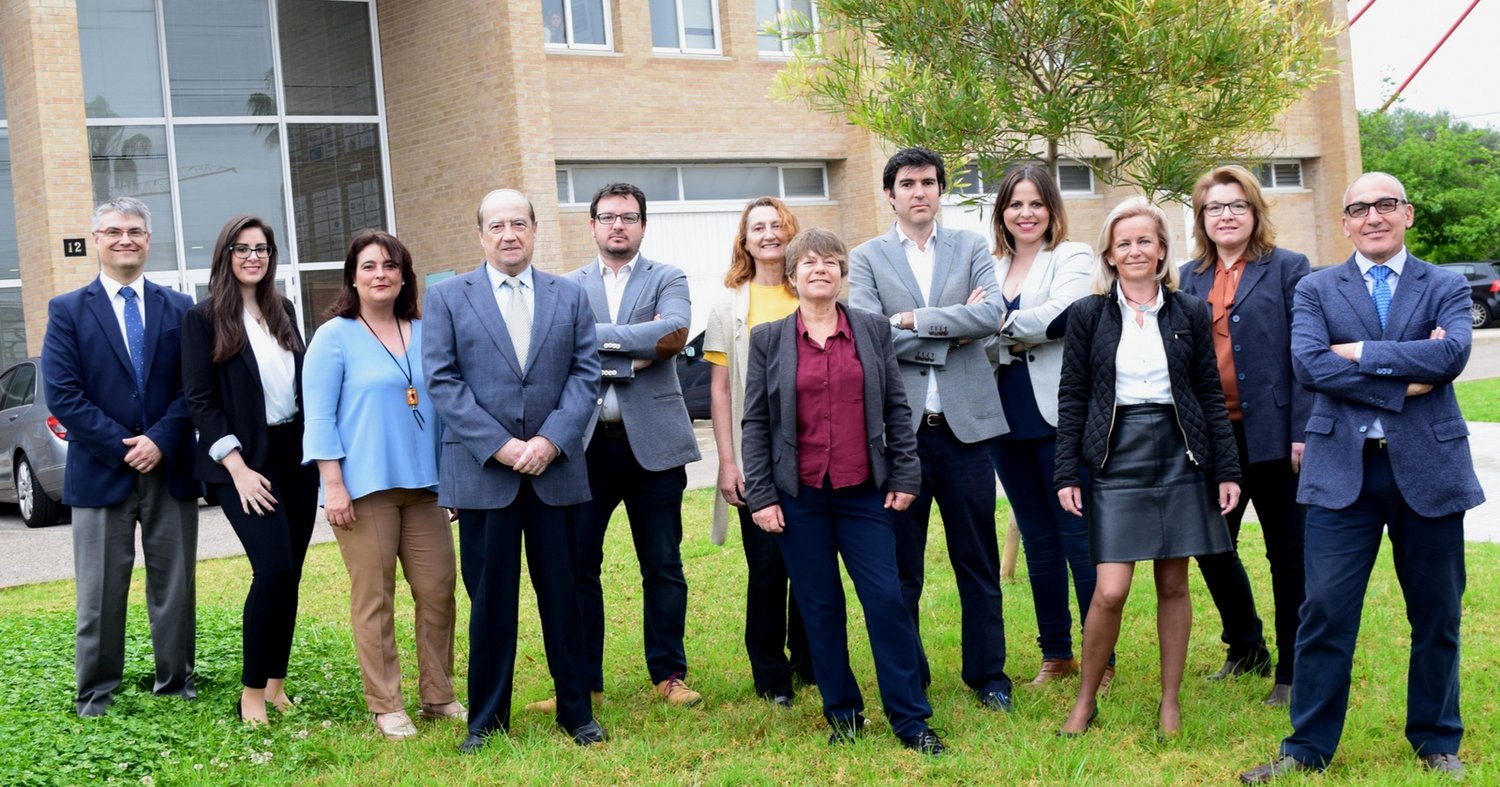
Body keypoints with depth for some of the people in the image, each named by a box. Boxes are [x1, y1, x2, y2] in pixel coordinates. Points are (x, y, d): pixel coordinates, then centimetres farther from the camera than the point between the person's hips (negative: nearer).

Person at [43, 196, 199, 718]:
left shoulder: (179, 309, 8)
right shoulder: (68, 311, 2)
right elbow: (61, 394, -6)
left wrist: (161, 441, -13)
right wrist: (124, 447, -12)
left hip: (171, 469, 2)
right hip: (101, 473, -2)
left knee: (175, 586, 9)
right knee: (101, 593, 4)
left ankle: (176, 682, 21)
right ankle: (96, 693, 15)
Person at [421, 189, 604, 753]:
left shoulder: (569, 297, 10)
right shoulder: (447, 297, 4)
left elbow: (585, 375, 3)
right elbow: (442, 381, -3)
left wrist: (551, 440, -11)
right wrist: (499, 446, -13)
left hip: (556, 470, 2)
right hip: (481, 473, -1)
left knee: (563, 595, 7)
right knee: (490, 600, 4)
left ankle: (576, 711, 19)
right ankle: (486, 719, 17)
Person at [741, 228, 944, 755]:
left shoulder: (874, 330, 6)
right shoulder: (768, 340, 2)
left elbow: (896, 409, 7)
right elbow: (755, 423, 2)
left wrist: (904, 476, 2)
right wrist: (760, 495, -4)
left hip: (864, 493, 0)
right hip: (799, 496, 0)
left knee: (887, 601, -3)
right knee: (820, 608, 6)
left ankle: (910, 719, 6)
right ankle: (842, 714, 19)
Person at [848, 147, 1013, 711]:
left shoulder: (971, 248, 8)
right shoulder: (866, 258, 5)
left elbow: (991, 315, -9)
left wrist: (913, 319, -11)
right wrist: (951, 334, -9)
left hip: (965, 425, 1)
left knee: (979, 562, 8)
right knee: (900, 565, 7)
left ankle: (987, 675, 20)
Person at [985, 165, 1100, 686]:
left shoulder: (1073, 257, 1)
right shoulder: (991, 269, 15)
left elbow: (1062, 313, -16)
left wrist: (1000, 327, -6)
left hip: (1058, 416, -5)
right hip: (1008, 421, 5)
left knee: (1078, 536, -4)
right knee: (1037, 540, 12)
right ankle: (1055, 654, 21)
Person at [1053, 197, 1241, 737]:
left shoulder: (1189, 313, 4)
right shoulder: (1088, 314, 1)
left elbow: (1210, 396, 6)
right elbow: (1071, 397, 1)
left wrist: (1227, 470, 2)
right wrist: (1066, 474, -3)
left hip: (1179, 457, 2)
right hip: (1116, 459, -1)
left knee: (1173, 585, 7)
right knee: (1110, 591, -8)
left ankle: (1170, 702, 20)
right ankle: (1085, 701, 11)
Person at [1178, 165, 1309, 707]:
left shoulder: (1287, 269, -2)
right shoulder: (1189, 278, 10)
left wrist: (1302, 433, -14)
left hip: (1272, 435, -5)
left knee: (1288, 554, 5)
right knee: (1212, 546, 11)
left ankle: (1291, 672, 16)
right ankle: (1246, 649, 32)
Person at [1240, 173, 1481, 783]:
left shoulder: (1445, 287, 7)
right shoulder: (1316, 290, 7)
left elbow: (1452, 353, -13)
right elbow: (1307, 364, -11)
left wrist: (1359, 352, -13)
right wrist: (1403, 384, -14)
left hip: (1428, 468, 1)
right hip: (1342, 471, -1)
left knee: (1437, 616, 10)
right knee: (1325, 613, -1)